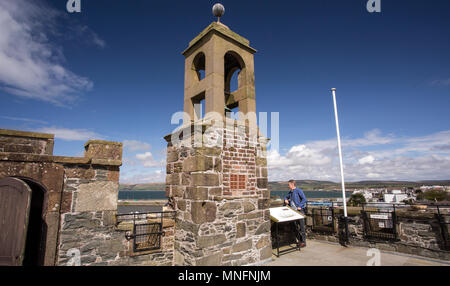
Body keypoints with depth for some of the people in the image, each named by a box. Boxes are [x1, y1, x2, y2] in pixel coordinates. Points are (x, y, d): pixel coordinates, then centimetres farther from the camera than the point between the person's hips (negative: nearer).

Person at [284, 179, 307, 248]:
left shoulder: (298, 191, -11)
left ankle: (303, 242, 8)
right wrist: (286, 200, 7)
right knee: (295, 227, 12)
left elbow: (304, 199, -16)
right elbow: (286, 197, 28)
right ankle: (299, 240, 25)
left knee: (302, 227, -2)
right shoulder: (290, 192, 11)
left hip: (300, 211, -7)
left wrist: (300, 206, -19)